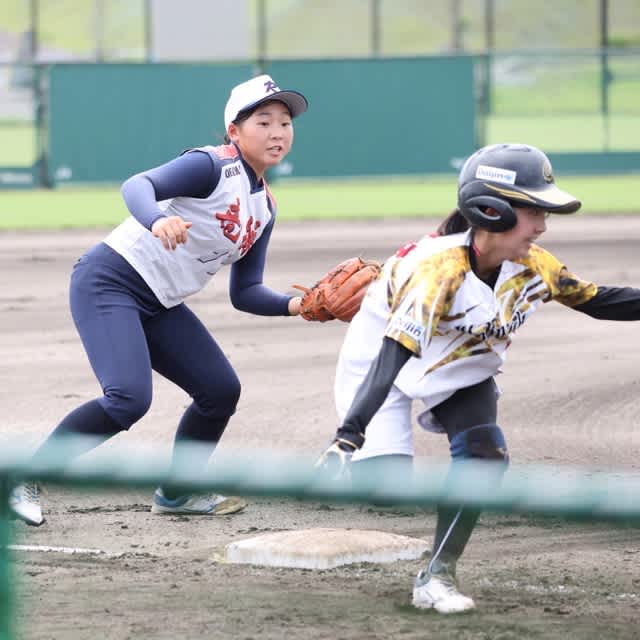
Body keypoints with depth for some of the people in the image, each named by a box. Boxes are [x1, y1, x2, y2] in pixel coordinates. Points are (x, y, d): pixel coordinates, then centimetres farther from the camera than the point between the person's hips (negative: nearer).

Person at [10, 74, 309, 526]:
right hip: (108, 281, -9)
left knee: (221, 390, 6)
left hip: (160, 307, 9)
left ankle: (176, 493, 25)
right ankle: (24, 480, -13)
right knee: (129, 399, -25)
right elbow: (138, 185, -30)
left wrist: (294, 305, -5)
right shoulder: (213, 166, -14)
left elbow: (245, 293, 14)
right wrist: (157, 220, -52)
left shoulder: (264, 208, 11)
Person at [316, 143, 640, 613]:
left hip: (462, 370, 6)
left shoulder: (532, 265, -19)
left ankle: (439, 576, -9)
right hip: (379, 358, -6)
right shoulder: (441, 268, -39)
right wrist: (349, 434, -57)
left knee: (484, 456, -17)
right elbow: (393, 355, -48)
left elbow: (599, 301, -4)